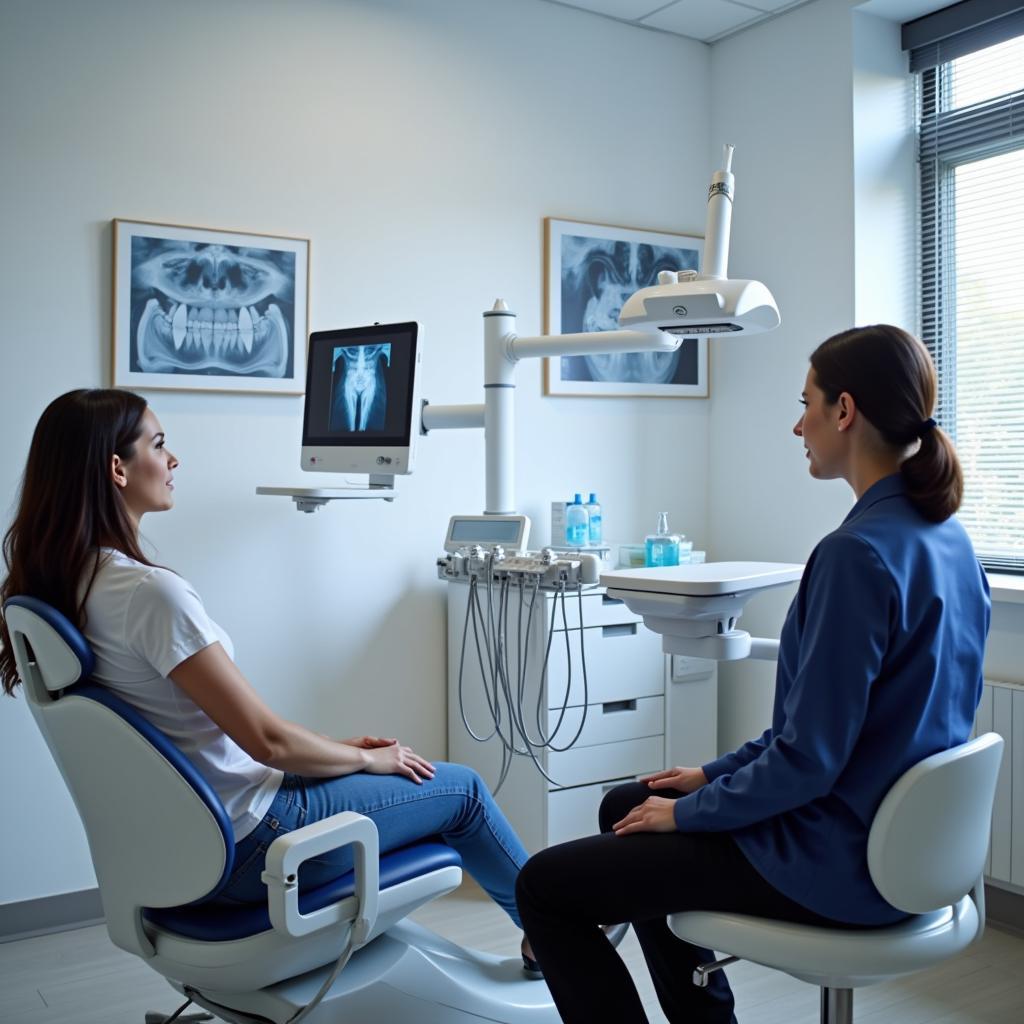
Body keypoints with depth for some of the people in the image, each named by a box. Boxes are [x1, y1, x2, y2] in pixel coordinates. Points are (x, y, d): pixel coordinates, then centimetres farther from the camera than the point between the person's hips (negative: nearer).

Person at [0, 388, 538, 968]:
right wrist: (368, 758, -5)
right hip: (243, 845, -9)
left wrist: (343, 747, 9)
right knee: (462, 788, 7)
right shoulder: (150, 591, -28)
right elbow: (268, 740, -25)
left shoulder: (64, 582, 2)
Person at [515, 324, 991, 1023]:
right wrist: (716, 773, 12)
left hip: (836, 862, -9)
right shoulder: (946, 537, 4)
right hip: (894, 827, 9)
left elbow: (808, 758, -25)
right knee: (625, 807, 25)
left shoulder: (860, 552, -26)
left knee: (543, 886, -1)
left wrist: (688, 811, -9)